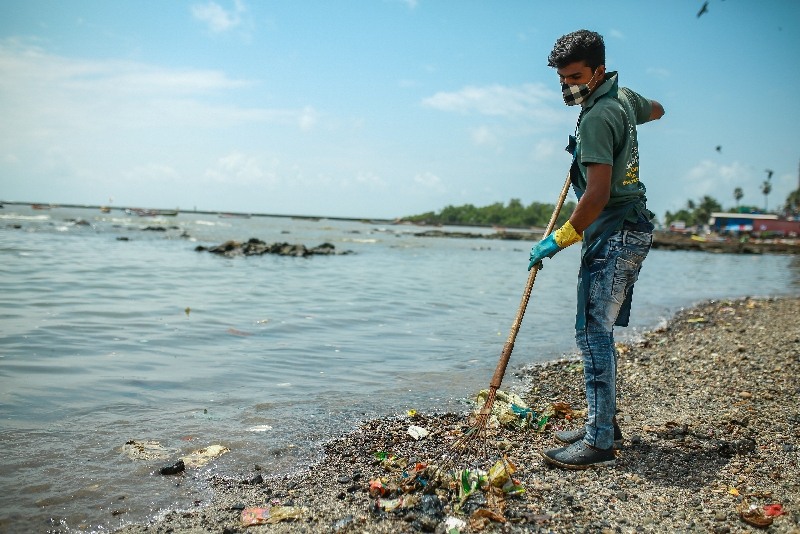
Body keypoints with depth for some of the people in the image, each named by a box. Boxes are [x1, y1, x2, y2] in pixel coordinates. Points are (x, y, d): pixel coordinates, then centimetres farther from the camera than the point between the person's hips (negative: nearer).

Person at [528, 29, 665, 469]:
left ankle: (599, 442, -10)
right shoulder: (624, 97, 13)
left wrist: (559, 239, -16)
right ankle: (604, 422, 21)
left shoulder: (596, 118, -16)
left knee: (593, 332, -12)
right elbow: (655, 110, 38)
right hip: (632, 230, 10)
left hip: (613, 235, -10)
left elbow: (597, 195, -24)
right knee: (597, 330, 13)